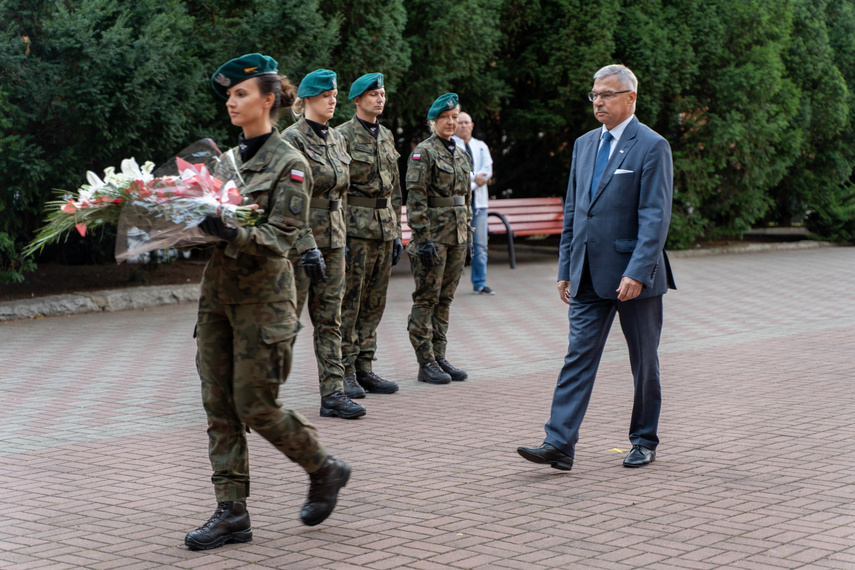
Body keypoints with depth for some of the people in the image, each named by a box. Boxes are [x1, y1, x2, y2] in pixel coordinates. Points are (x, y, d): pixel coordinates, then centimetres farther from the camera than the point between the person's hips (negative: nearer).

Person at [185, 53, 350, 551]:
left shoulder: (289, 164, -9)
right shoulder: (229, 159, 13)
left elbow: (280, 240, -16)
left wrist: (232, 232, -32)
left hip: (263, 295, -7)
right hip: (218, 288, 7)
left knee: (255, 405, -4)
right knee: (219, 407, 4)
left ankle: (325, 470, 19)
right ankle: (232, 512, 9)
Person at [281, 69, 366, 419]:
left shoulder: (335, 139, 13)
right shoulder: (292, 139, -10)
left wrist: (341, 236, 17)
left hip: (332, 239, 7)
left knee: (330, 319, 6)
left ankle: (333, 393, 7)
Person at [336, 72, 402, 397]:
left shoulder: (386, 137, 15)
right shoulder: (343, 136, -7)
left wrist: (397, 233, 16)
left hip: (384, 228, 7)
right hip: (355, 227, -7)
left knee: (374, 304, 9)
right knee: (348, 303, -4)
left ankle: (364, 368, 15)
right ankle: (345, 371, 1)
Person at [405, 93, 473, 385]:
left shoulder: (461, 154, 15)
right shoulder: (423, 152, -7)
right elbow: (415, 198, -13)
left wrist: (468, 238, 17)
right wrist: (423, 238, -19)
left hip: (457, 237, 7)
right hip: (433, 236, -7)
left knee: (445, 299, 10)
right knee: (427, 298, -2)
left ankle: (439, 357, 16)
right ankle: (426, 363, 1)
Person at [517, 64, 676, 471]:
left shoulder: (652, 147, -8)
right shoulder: (584, 144, 13)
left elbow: (655, 218, -15)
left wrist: (636, 272, -22)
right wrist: (566, 269, 13)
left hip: (635, 277, -5)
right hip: (588, 277, 5)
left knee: (644, 362, 8)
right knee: (578, 357, -2)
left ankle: (644, 441, 21)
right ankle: (559, 444, -7)